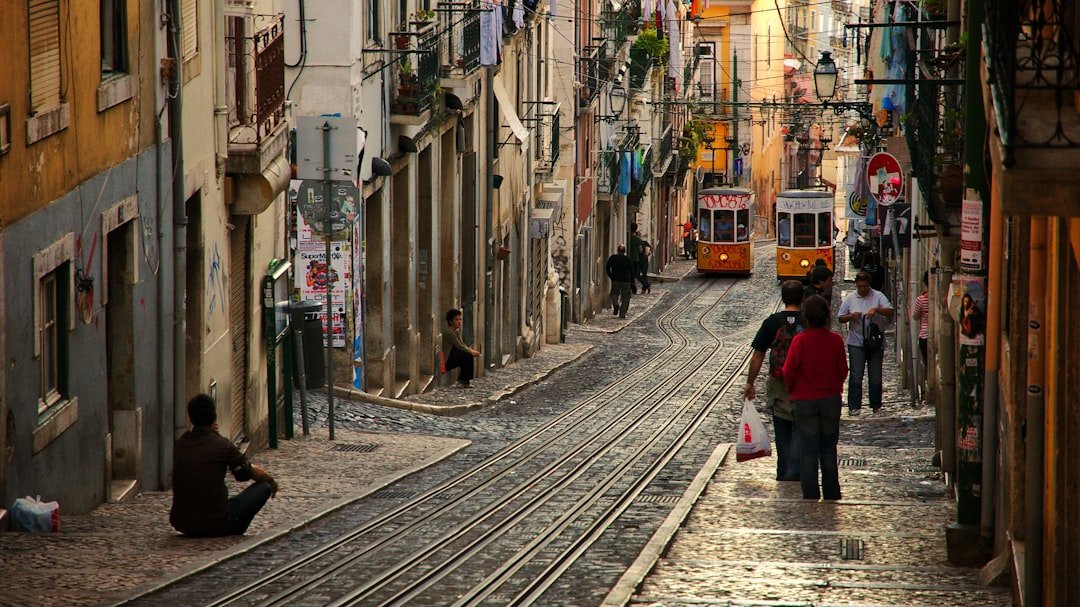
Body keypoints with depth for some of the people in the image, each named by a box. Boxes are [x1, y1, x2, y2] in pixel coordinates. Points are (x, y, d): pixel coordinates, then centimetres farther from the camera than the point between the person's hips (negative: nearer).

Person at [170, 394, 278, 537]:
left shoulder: (180, 445, 3)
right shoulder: (222, 445, -11)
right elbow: (253, 473, 6)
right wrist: (271, 481, 27)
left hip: (181, 524, 6)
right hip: (215, 525, -6)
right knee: (264, 487, 10)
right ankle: (232, 534, 8)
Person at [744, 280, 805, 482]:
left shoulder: (772, 322, -5)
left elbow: (758, 356, -3)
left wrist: (750, 383, 6)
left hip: (778, 386, 1)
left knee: (782, 432, 13)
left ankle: (783, 473, 20)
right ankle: (795, 471, -7)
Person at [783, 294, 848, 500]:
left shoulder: (800, 341, -15)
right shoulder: (836, 340, -8)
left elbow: (789, 371, -10)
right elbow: (843, 370, 1)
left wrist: (792, 391, 10)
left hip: (805, 400, -2)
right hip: (831, 399, 2)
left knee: (808, 450, 3)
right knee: (829, 449, 13)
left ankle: (811, 496, 3)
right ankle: (831, 495, 16)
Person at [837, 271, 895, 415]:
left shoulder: (878, 296, 0)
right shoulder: (850, 299, 5)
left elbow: (890, 312, -9)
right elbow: (840, 318, 8)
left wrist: (876, 309, -26)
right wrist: (851, 316, -12)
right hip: (856, 343, 0)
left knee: (875, 376, 7)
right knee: (856, 376, -4)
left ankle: (876, 406, 18)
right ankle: (854, 406, 0)